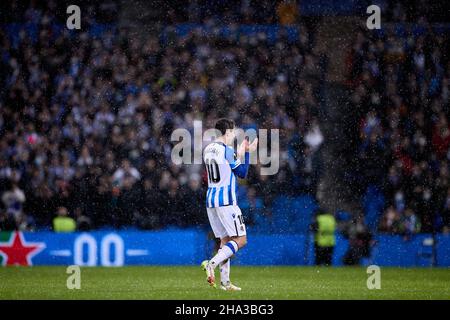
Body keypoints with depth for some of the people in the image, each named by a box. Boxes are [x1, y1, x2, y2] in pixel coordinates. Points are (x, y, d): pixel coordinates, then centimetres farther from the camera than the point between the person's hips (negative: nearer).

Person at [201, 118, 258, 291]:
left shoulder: (208, 149, 11)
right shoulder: (227, 151, -12)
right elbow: (242, 173, -4)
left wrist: (238, 154, 24)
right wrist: (246, 153, 5)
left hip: (211, 199, 8)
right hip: (226, 200, -8)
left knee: (225, 240, 11)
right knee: (240, 239, -4)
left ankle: (224, 281, 5)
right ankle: (212, 264, -21)